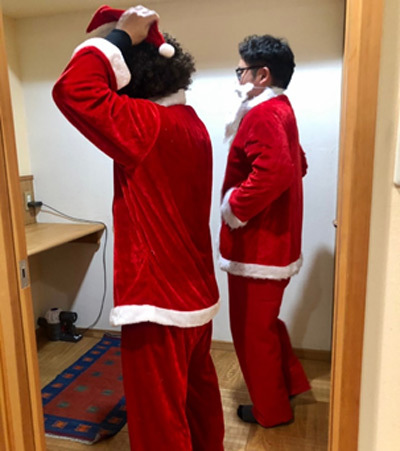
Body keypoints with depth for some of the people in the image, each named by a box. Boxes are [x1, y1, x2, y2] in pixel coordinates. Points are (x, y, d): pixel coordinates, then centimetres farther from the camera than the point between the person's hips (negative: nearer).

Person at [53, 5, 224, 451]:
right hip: (196, 291, 10)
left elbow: (73, 90, -29)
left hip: (159, 300, -9)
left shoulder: (149, 124, -20)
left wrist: (119, 37, -15)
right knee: (198, 388, 28)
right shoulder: (191, 124, 7)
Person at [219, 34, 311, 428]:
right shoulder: (279, 110, 14)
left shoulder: (263, 114, -18)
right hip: (272, 239, 10)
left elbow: (276, 171, -35)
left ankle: (271, 409, 26)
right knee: (264, 322, 25)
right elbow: (296, 165, 24)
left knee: (252, 329, 7)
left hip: (257, 245, -10)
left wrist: (235, 207, -21)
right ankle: (291, 382, 40)